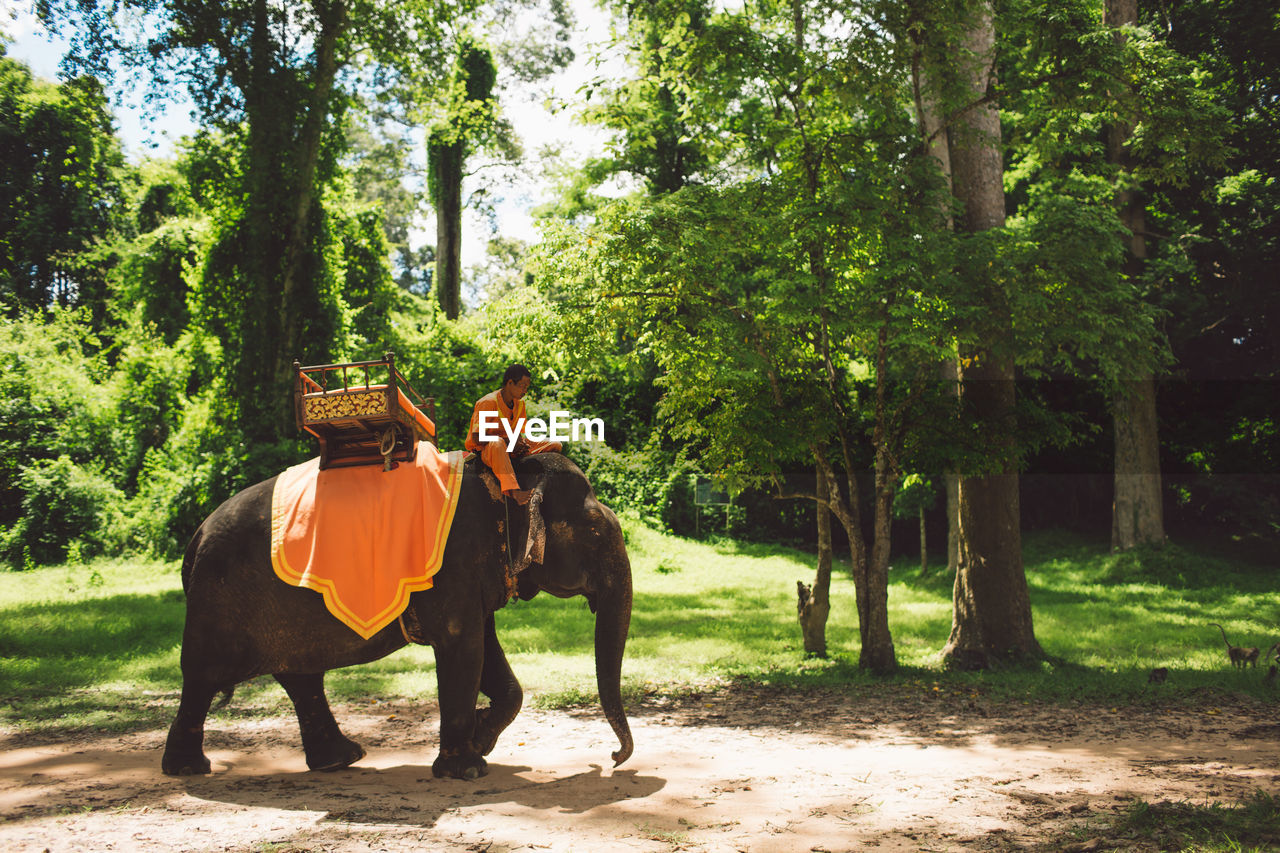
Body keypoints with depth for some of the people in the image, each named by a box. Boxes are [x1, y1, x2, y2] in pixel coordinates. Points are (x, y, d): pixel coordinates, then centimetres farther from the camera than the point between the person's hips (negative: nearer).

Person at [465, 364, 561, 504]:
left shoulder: (519, 403, 7)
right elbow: (476, 438, -23)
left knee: (555, 445, -1)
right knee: (497, 443, -46)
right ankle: (513, 490, -58)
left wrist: (522, 442, -12)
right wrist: (508, 441, -25)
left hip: (508, 448, 8)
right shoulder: (488, 402, -18)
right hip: (483, 450, -8)